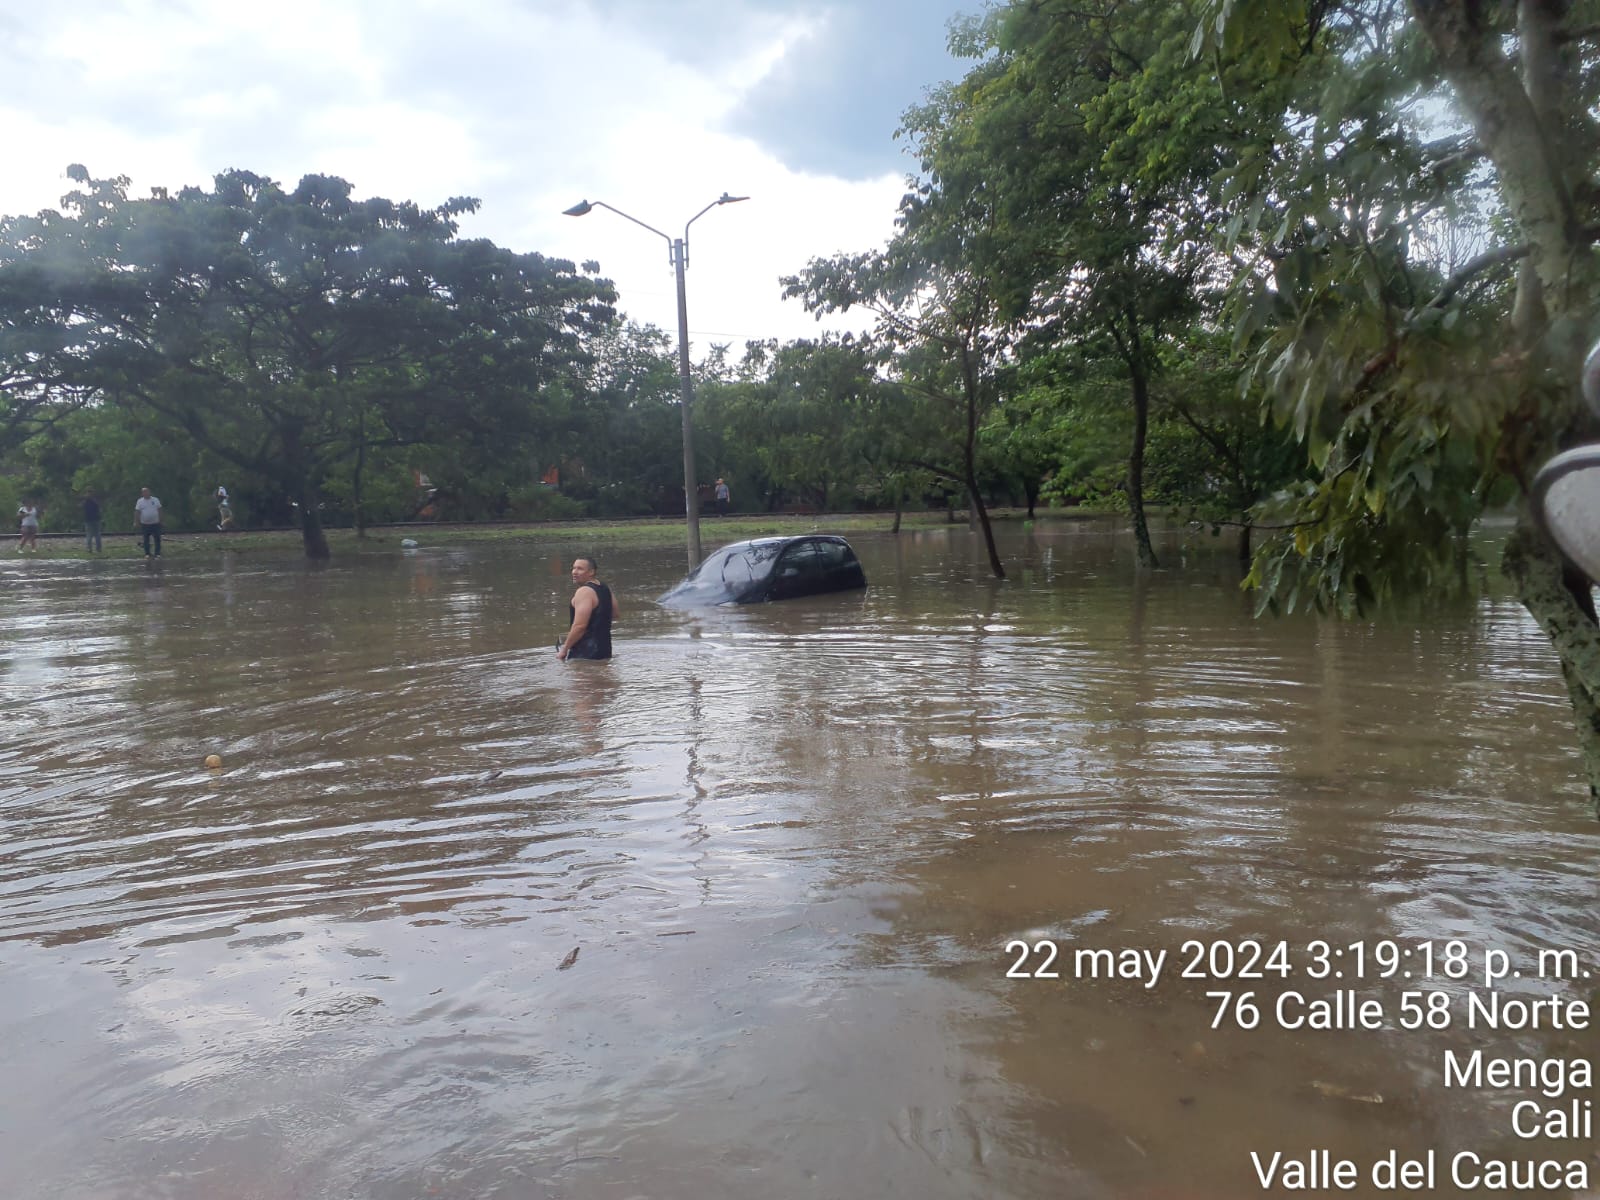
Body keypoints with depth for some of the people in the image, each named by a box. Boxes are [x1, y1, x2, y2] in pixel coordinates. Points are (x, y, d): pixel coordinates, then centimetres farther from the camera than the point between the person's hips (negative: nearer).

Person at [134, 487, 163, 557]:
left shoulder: (155, 500, 4)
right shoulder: (139, 501, 1)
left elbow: (159, 511, 6)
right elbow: (137, 512, 1)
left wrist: (160, 520, 2)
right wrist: (138, 522, -4)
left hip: (155, 523, 0)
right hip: (145, 524, 0)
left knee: (157, 539, 0)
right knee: (146, 540, 5)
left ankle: (158, 553, 7)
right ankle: (147, 554, 14)